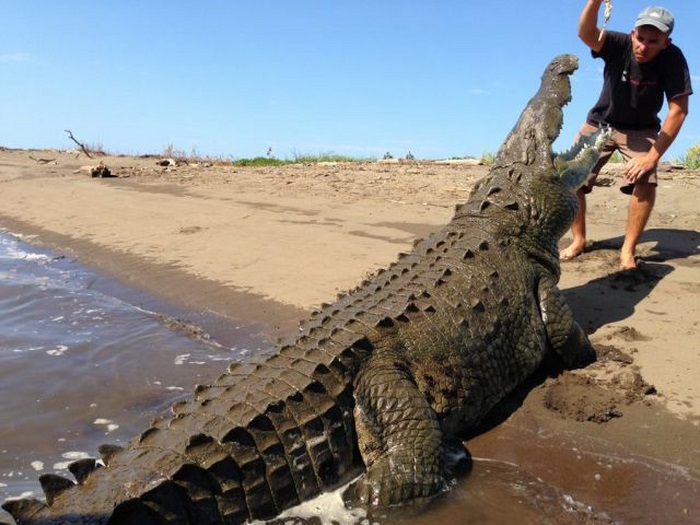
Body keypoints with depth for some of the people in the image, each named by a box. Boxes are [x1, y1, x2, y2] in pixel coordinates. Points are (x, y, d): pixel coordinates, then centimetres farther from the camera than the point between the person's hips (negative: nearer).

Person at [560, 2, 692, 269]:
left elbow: (678, 110, -23)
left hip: (641, 130, -1)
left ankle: (628, 250, -10)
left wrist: (653, 155, -30)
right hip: (600, 123, 1)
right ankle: (578, 240, 11)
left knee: (645, 180, -24)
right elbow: (586, 34, -44)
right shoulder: (619, 44, -23)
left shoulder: (672, 58, -23)